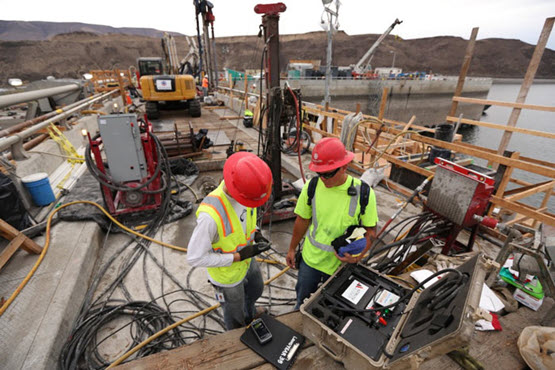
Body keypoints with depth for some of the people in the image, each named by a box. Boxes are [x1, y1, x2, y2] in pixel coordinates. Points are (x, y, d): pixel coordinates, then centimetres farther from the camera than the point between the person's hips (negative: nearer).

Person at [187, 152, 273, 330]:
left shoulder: (244, 186, -22)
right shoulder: (210, 214, -44)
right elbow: (195, 258, -32)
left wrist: (255, 234, -15)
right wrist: (238, 257, -30)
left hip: (247, 261, 6)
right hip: (227, 274, -6)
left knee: (255, 290, 34)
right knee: (235, 316, 24)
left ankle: (250, 315, 69)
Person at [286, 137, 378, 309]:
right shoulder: (311, 187, -16)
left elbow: (371, 230, -10)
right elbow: (302, 220, -3)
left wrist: (358, 256, -27)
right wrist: (292, 248, 6)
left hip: (341, 262, -1)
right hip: (311, 257, 2)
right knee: (303, 297, 25)